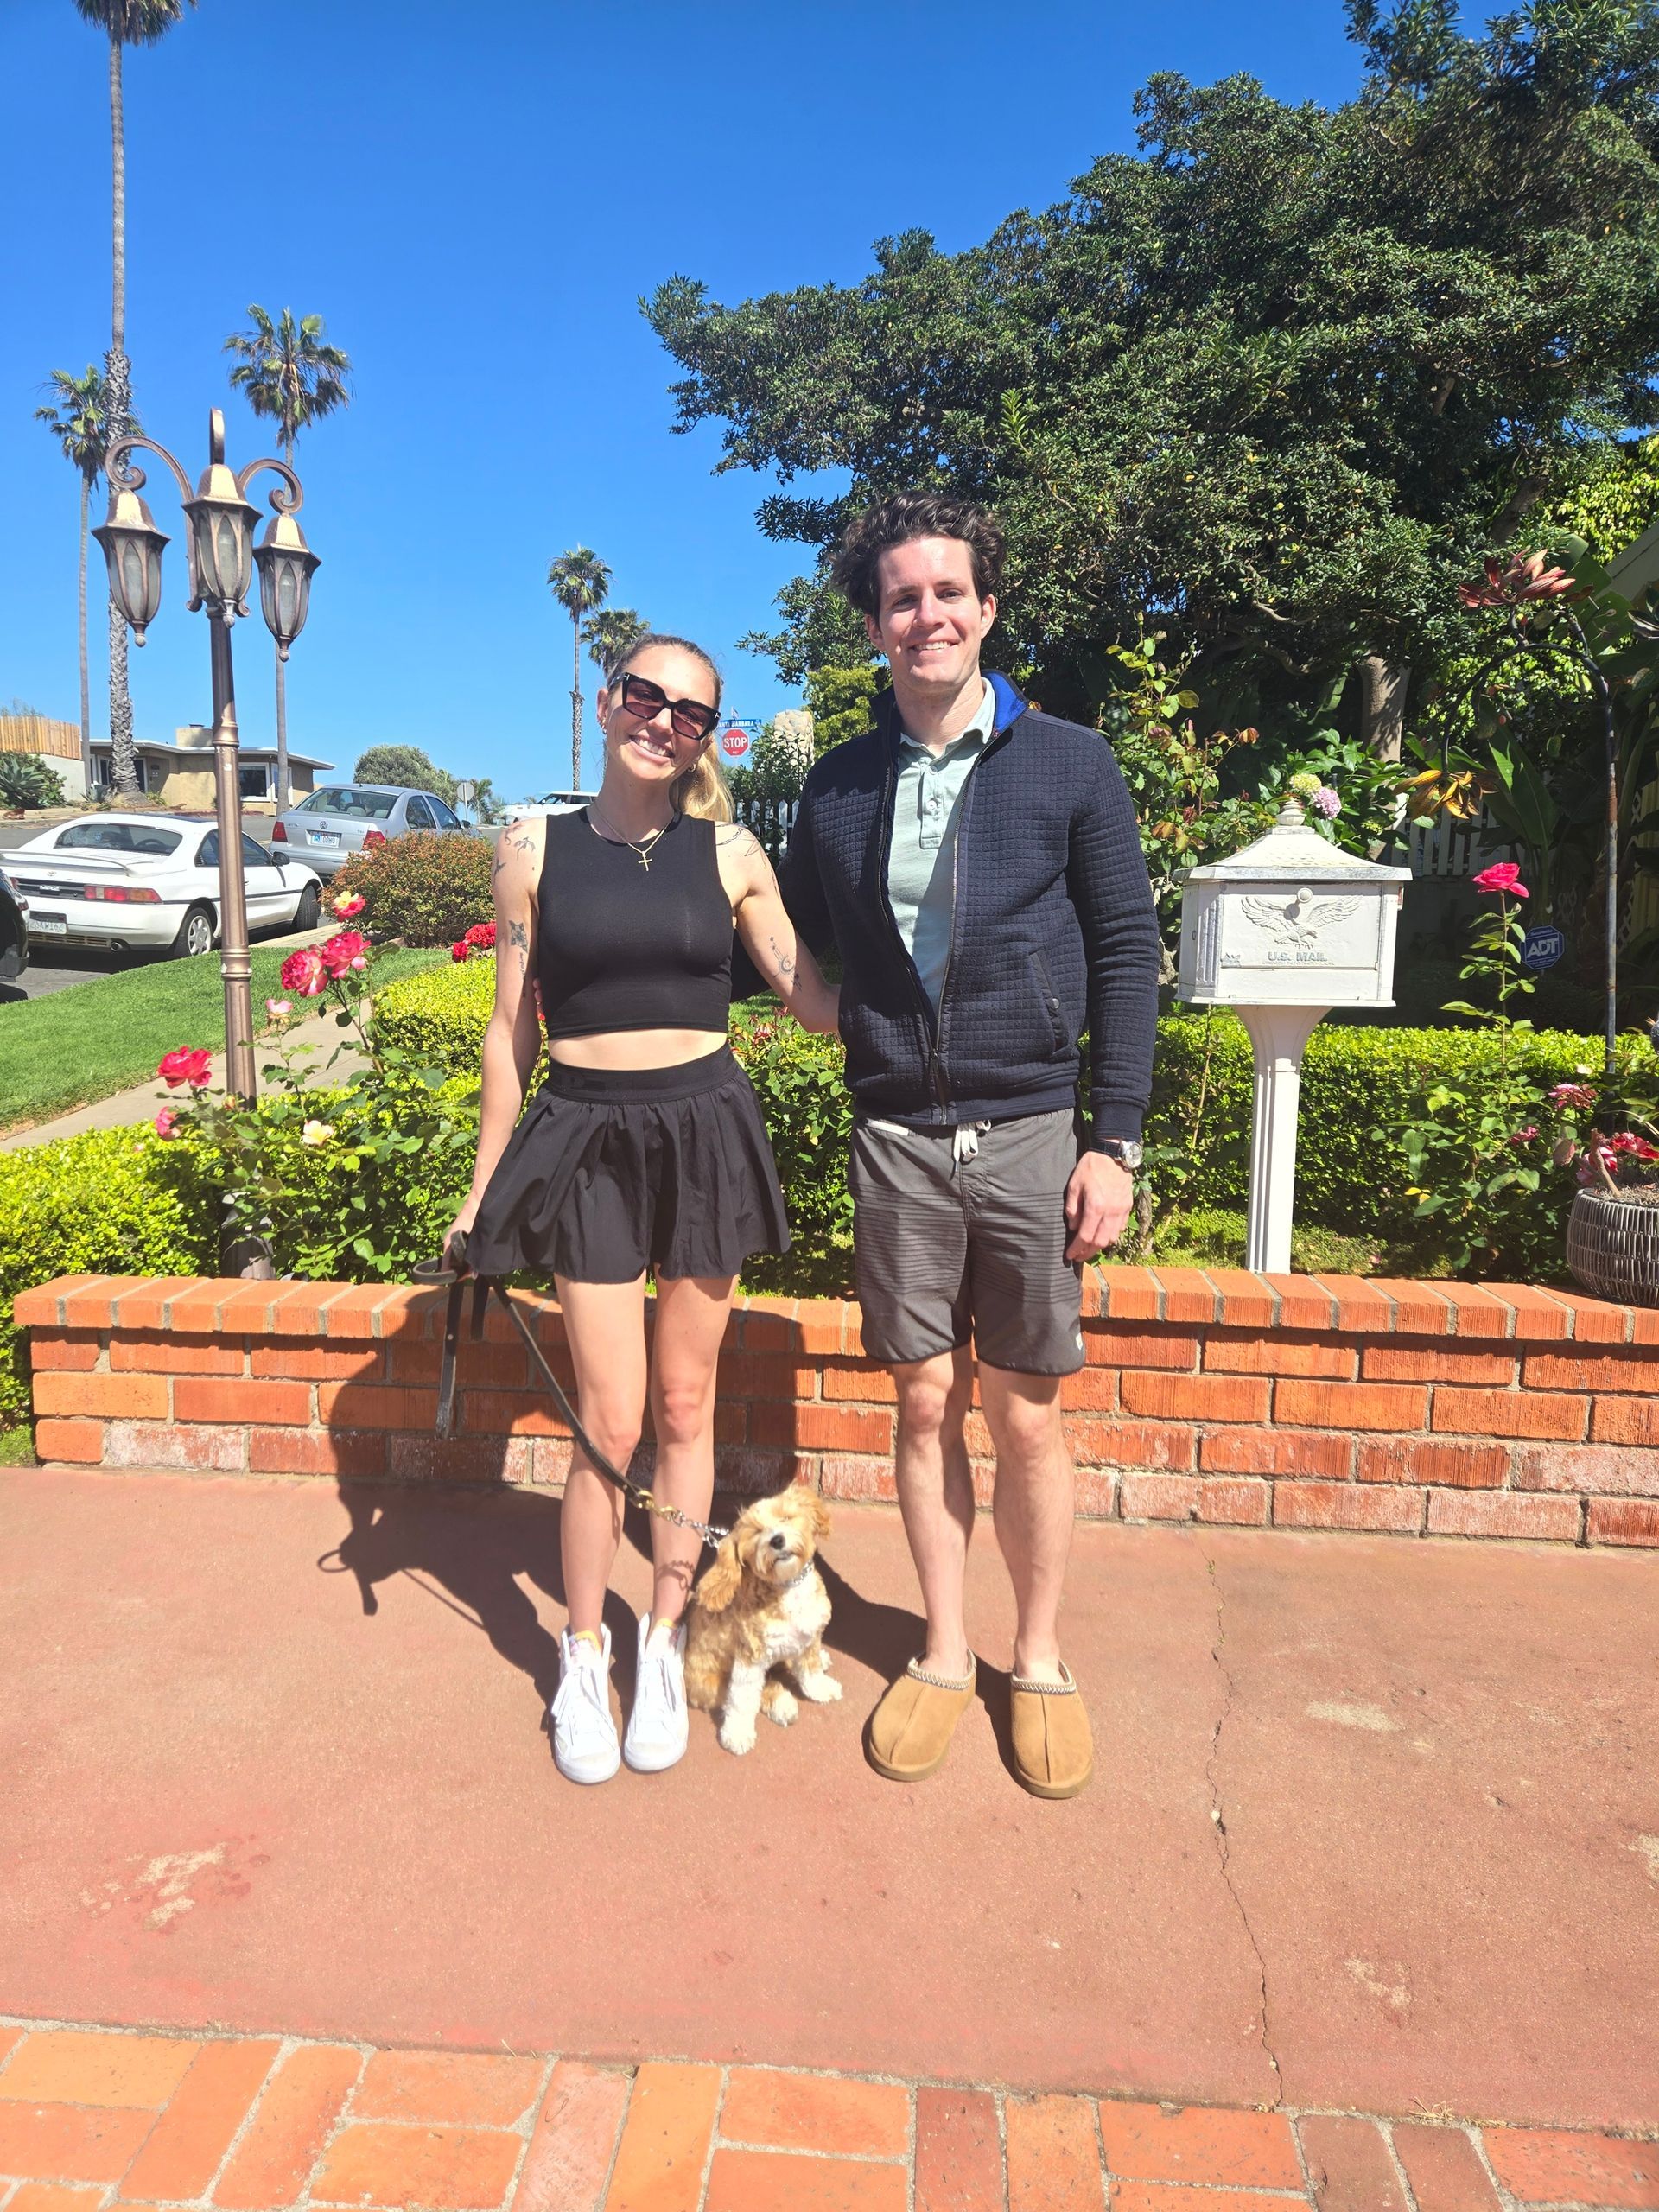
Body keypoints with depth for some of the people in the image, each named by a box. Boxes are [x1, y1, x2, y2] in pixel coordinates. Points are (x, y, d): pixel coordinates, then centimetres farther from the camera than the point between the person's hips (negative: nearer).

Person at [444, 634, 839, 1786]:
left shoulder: (731, 853, 4)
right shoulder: (537, 848, 3)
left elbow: (817, 1000, 5)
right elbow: (512, 1031, 5)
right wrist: (483, 1190, 7)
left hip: (704, 1131, 1)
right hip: (588, 1139, -1)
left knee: (685, 1407, 10)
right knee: (611, 1423, -2)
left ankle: (664, 1643, 30)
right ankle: (583, 1656, 23)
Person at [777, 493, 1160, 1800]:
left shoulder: (1070, 767, -1)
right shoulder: (839, 786, 6)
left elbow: (1126, 959, -1)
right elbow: (798, 950, 16)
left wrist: (1115, 1142, -6)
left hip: (1029, 1136, -2)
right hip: (897, 1140, 2)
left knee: (1026, 1417, 7)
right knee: (926, 1404, 10)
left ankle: (1041, 1661, 29)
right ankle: (945, 1653, 29)